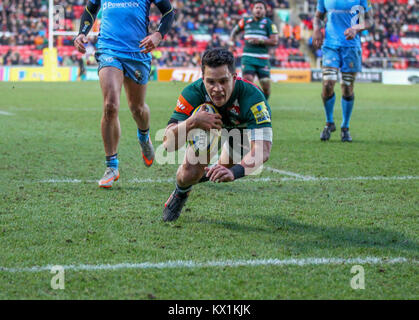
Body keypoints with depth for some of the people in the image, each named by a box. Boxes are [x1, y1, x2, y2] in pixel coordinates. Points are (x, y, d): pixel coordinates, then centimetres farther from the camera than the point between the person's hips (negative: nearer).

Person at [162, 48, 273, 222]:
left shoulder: (253, 98, -44)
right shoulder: (193, 93, -38)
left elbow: (263, 149, -53)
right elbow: (168, 144, -38)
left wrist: (234, 172, -70)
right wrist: (192, 122, -57)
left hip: (242, 128, 0)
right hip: (207, 125, 0)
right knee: (190, 174, -14)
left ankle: (210, 172, 47)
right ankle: (180, 194, 23)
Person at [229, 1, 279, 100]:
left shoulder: (269, 23, 2)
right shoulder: (245, 21, 10)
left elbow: (274, 41, -5)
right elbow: (234, 31, 28)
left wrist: (260, 40, -17)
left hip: (263, 59, -1)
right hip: (248, 57, 1)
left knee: (266, 87, 1)